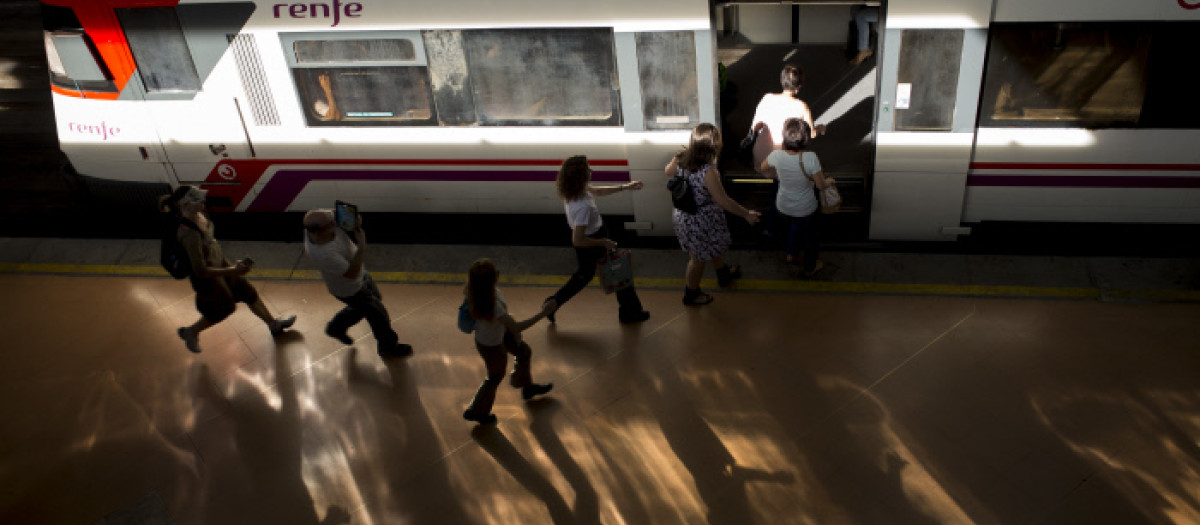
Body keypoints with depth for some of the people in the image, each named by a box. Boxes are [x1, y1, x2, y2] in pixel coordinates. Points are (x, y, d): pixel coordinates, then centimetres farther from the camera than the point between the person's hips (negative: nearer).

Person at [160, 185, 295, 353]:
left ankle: (274, 324, 43)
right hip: (207, 276, -8)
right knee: (222, 309, 17)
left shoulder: (197, 215, -16)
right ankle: (190, 332, 45)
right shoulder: (189, 234, -41)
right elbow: (201, 271, -35)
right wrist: (233, 271, -34)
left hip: (219, 261, 8)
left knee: (248, 292, 22)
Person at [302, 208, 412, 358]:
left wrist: (355, 220, -27)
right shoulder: (322, 255, -43)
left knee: (375, 298, 32)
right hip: (349, 290, -8)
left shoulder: (320, 218, -24)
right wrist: (362, 246, -38)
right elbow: (352, 273, -35)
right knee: (377, 313, 13)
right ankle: (388, 347, 42)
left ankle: (336, 327, 48)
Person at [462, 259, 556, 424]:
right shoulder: (492, 306, -46)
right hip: (491, 345, -7)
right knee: (496, 376, 21)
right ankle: (477, 411, 47)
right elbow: (516, 327, -41)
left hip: (498, 332, 7)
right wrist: (543, 313, -39)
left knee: (524, 351, 27)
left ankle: (527, 387, 54)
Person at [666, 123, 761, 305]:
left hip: (683, 215, 8)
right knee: (699, 258, 17)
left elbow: (668, 171, 11)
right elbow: (723, 201, -27)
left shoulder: (680, 159, -12)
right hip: (700, 222, -8)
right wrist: (747, 214, -14)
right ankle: (691, 295, 39)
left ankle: (724, 273, 58)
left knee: (711, 248, 32)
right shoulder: (707, 171, -34)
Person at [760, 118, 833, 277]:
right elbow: (821, 185, -22)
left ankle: (790, 253, 48)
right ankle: (809, 268, 46)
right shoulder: (810, 158, -31)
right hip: (806, 209, -2)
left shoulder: (777, 155, -23)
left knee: (794, 224, 37)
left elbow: (764, 168, 0)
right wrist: (829, 180, 0)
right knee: (810, 234, 26)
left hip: (783, 208, 2)